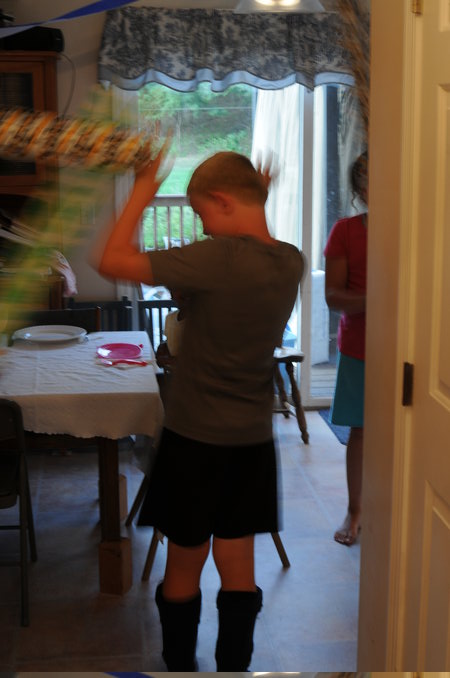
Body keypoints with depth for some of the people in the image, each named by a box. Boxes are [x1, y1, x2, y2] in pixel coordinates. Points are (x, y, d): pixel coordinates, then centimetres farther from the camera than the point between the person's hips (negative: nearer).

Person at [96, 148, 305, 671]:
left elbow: (113, 261, -22)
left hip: (196, 437, -6)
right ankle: (233, 667, 23)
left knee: (183, 568, 11)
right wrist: (260, 203, 10)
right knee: (238, 569, 13)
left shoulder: (218, 258, -22)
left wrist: (143, 189, -13)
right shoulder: (290, 262, -2)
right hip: (253, 438, 6)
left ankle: (180, 667, 27)